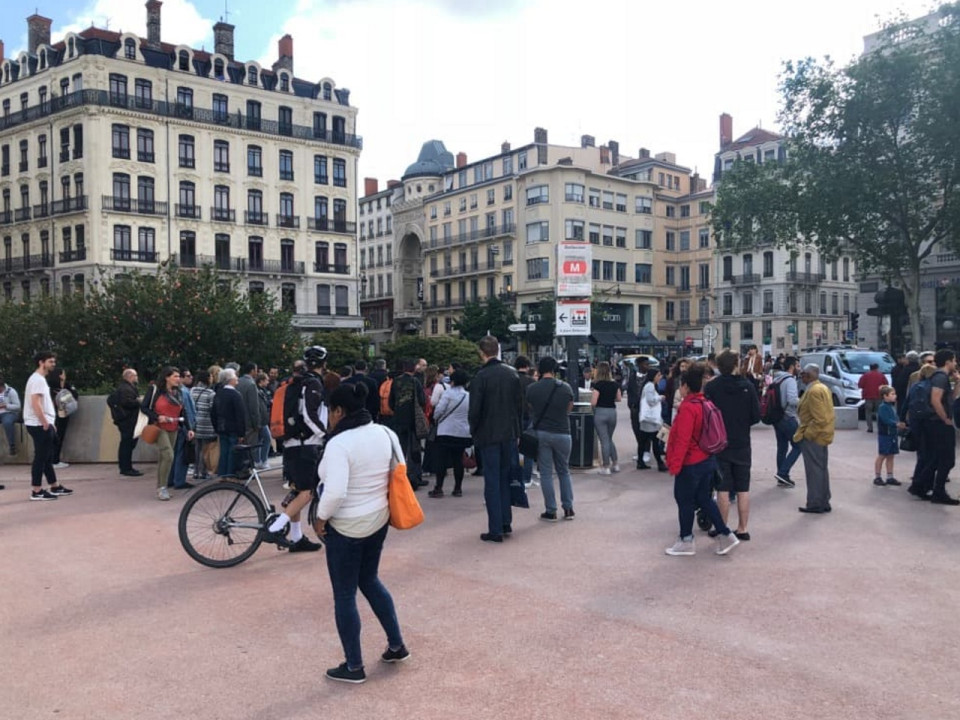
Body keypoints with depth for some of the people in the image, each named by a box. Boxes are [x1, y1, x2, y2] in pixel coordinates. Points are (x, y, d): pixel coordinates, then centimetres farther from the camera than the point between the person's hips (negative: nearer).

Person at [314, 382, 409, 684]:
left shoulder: (339, 443, -23)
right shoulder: (385, 434, 0)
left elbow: (335, 492, -31)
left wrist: (321, 518, -15)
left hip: (346, 527, -8)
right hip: (378, 520, 8)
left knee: (344, 595, 8)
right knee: (370, 581, 25)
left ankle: (353, 667, 19)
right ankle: (396, 645, 31)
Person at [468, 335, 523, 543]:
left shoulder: (481, 376, -14)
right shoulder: (511, 373, 3)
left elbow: (475, 409, -13)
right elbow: (520, 404, 7)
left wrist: (473, 432, 2)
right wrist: (515, 428, 15)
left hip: (488, 435, -5)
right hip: (509, 434, 5)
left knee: (492, 482, 0)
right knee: (504, 478, 17)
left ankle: (495, 530, 3)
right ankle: (506, 523, 21)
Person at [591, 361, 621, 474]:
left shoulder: (597, 384, -12)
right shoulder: (615, 384, 4)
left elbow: (593, 402, -15)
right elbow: (619, 398, 11)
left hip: (600, 412, -5)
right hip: (612, 411, 5)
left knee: (604, 440, 1)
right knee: (610, 439, 20)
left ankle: (606, 467, 6)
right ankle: (615, 464, 19)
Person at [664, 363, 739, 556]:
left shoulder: (688, 407, -20)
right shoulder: (705, 404, 8)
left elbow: (682, 440, -23)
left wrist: (674, 465, -18)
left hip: (690, 464, -9)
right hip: (707, 460, 9)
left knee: (684, 501, 4)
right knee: (704, 499, 16)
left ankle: (686, 541, 14)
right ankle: (725, 535, 15)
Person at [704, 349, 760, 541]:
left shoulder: (711, 387, -12)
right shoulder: (747, 386, -6)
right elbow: (756, 416, -4)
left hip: (719, 445, -1)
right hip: (742, 444, 2)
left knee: (723, 489, 5)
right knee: (743, 489, 10)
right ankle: (742, 529, 14)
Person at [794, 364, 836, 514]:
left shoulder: (813, 391, -19)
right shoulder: (823, 388, 14)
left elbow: (818, 419, -24)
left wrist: (805, 435, -18)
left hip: (813, 438, -10)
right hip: (823, 435, 10)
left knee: (814, 471, -3)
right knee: (822, 470, 15)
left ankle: (815, 504, 3)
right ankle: (824, 503, 22)